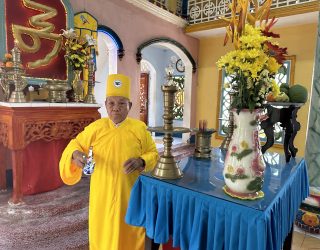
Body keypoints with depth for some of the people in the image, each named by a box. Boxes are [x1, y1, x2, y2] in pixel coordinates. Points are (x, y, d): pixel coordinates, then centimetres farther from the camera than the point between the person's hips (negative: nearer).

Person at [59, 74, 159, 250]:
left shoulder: (140, 129, -7)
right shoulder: (95, 128, -4)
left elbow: (153, 154, 0)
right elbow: (76, 144, 8)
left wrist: (141, 162, -21)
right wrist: (75, 154, -15)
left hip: (130, 194, -1)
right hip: (102, 194, 1)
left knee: (130, 235, 15)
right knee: (103, 233, 16)